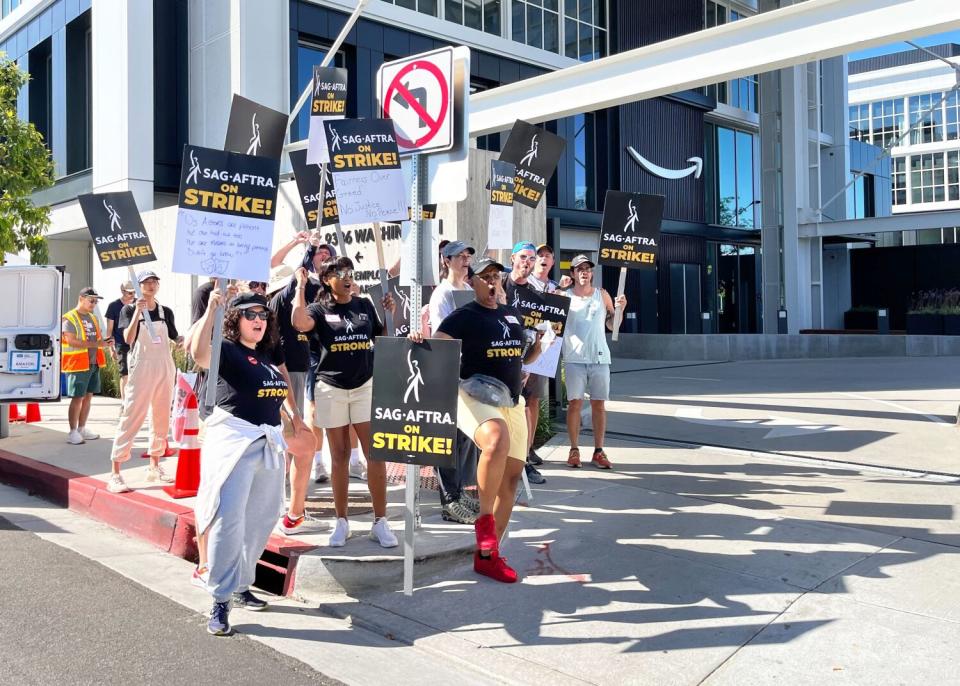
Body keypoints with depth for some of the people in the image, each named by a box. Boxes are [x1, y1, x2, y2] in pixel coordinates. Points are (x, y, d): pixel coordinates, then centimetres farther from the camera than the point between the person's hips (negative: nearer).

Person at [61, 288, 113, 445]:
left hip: (93, 363, 8)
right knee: (78, 398, -5)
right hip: (77, 364, -8)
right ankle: (72, 432, 2)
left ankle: (82, 429, 20)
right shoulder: (69, 319, -9)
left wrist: (104, 341, 1)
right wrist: (96, 344, -24)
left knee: (88, 396, 11)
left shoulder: (92, 318, 17)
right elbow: (71, 341, -20)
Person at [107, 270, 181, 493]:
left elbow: (176, 340, 13)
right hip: (141, 368, -5)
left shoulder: (166, 312, 10)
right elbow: (128, 339, -15)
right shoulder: (129, 310, -1)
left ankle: (154, 467, 24)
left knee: (161, 419, 11)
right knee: (132, 418, -10)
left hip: (165, 368, 5)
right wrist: (137, 312, -23)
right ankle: (115, 474, -8)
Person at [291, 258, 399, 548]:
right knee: (340, 456, 5)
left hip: (365, 386, 2)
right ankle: (341, 521, 15)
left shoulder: (365, 305, 8)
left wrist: (391, 314, 0)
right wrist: (301, 285, -16)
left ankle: (380, 521, 3)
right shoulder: (320, 309, 0)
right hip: (331, 388, -1)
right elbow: (299, 323, -23)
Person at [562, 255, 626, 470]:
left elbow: (612, 325, 13)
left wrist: (620, 309, -4)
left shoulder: (602, 294, 11)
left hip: (599, 357, 2)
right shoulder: (565, 296, 5)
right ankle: (574, 450, 6)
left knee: (599, 404, 2)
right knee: (575, 402, -2)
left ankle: (598, 451, 7)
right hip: (574, 358, -2)